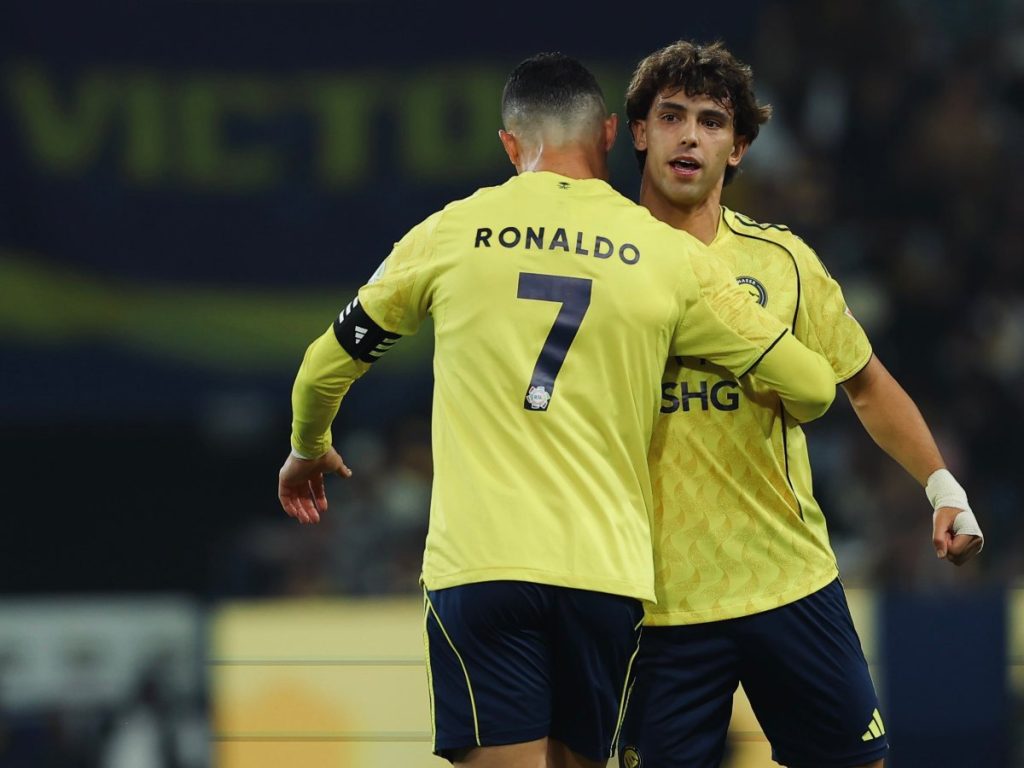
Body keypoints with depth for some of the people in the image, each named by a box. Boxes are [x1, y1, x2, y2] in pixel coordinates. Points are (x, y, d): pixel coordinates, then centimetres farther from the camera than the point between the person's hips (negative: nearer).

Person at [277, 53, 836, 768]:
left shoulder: (449, 233, 6)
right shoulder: (667, 254, 5)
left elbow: (326, 365, 19)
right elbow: (813, 386, 9)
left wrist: (308, 449, 41)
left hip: (477, 566, -1)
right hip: (607, 570, 1)